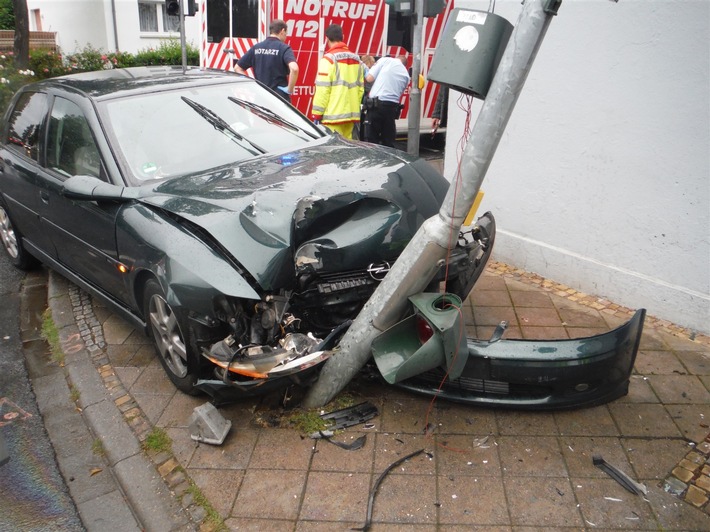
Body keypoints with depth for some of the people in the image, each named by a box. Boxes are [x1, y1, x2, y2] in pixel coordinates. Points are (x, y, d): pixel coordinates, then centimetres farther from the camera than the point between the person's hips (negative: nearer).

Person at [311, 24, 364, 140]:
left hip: (333, 116, -7)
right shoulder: (356, 59, 12)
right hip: (352, 115, 7)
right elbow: (360, 88, 13)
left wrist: (316, 115, -8)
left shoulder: (328, 59, -7)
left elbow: (322, 90, -12)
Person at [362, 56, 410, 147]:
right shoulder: (406, 75, 17)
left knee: (371, 140, 0)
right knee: (388, 141, 12)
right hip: (393, 106, 4)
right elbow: (400, 93, 16)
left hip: (376, 105, -4)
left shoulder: (386, 60, 5)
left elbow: (369, 78, 0)